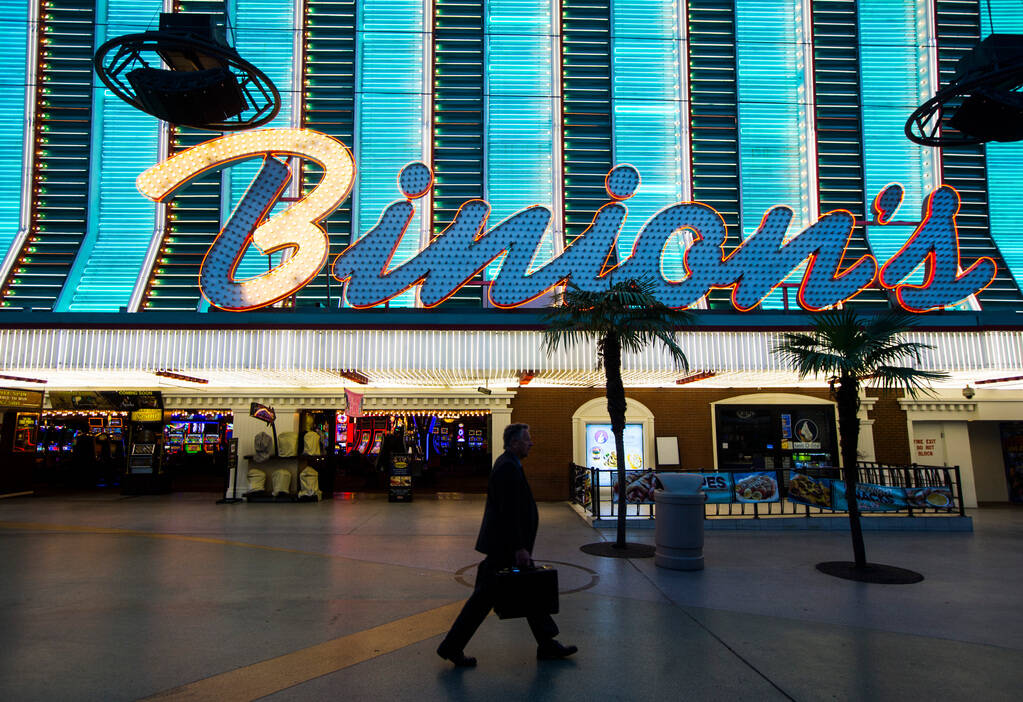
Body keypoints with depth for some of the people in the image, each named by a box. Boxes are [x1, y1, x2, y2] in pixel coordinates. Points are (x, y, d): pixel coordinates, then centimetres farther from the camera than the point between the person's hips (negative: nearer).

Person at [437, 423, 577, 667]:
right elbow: (509, 512, -24)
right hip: (504, 547, -11)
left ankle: (547, 645, 22)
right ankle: (452, 647, 10)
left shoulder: (508, 464, 13)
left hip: (507, 546, 11)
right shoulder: (508, 467, -20)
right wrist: (519, 547, -23)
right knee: (485, 597, -1)